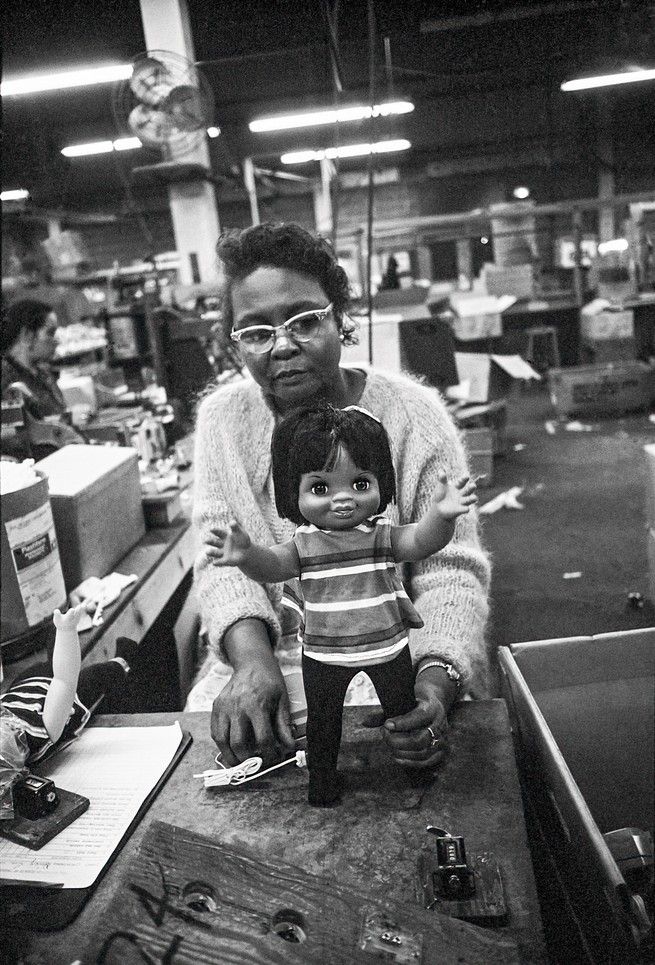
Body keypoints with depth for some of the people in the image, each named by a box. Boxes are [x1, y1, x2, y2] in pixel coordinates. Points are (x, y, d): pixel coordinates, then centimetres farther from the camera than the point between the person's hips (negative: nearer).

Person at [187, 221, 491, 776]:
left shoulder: (414, 414, -7)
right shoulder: (221, 417, 2)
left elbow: (451, 572, -10)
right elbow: (219, 553, -5)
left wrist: (434, 682, -29)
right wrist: (252, 658, -25)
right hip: (263, 655, 2)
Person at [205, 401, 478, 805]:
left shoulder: (382, 534, -13)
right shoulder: (304, 543, -12)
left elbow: (420, 542, -28)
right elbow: (272, 566, -25)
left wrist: (441, 515, -50)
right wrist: (247, 555, -48)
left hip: (387, 644, 0)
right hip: (323, 653, 0)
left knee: (403, 708, 20)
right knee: (323, 719, 18)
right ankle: (322, 776, 43)